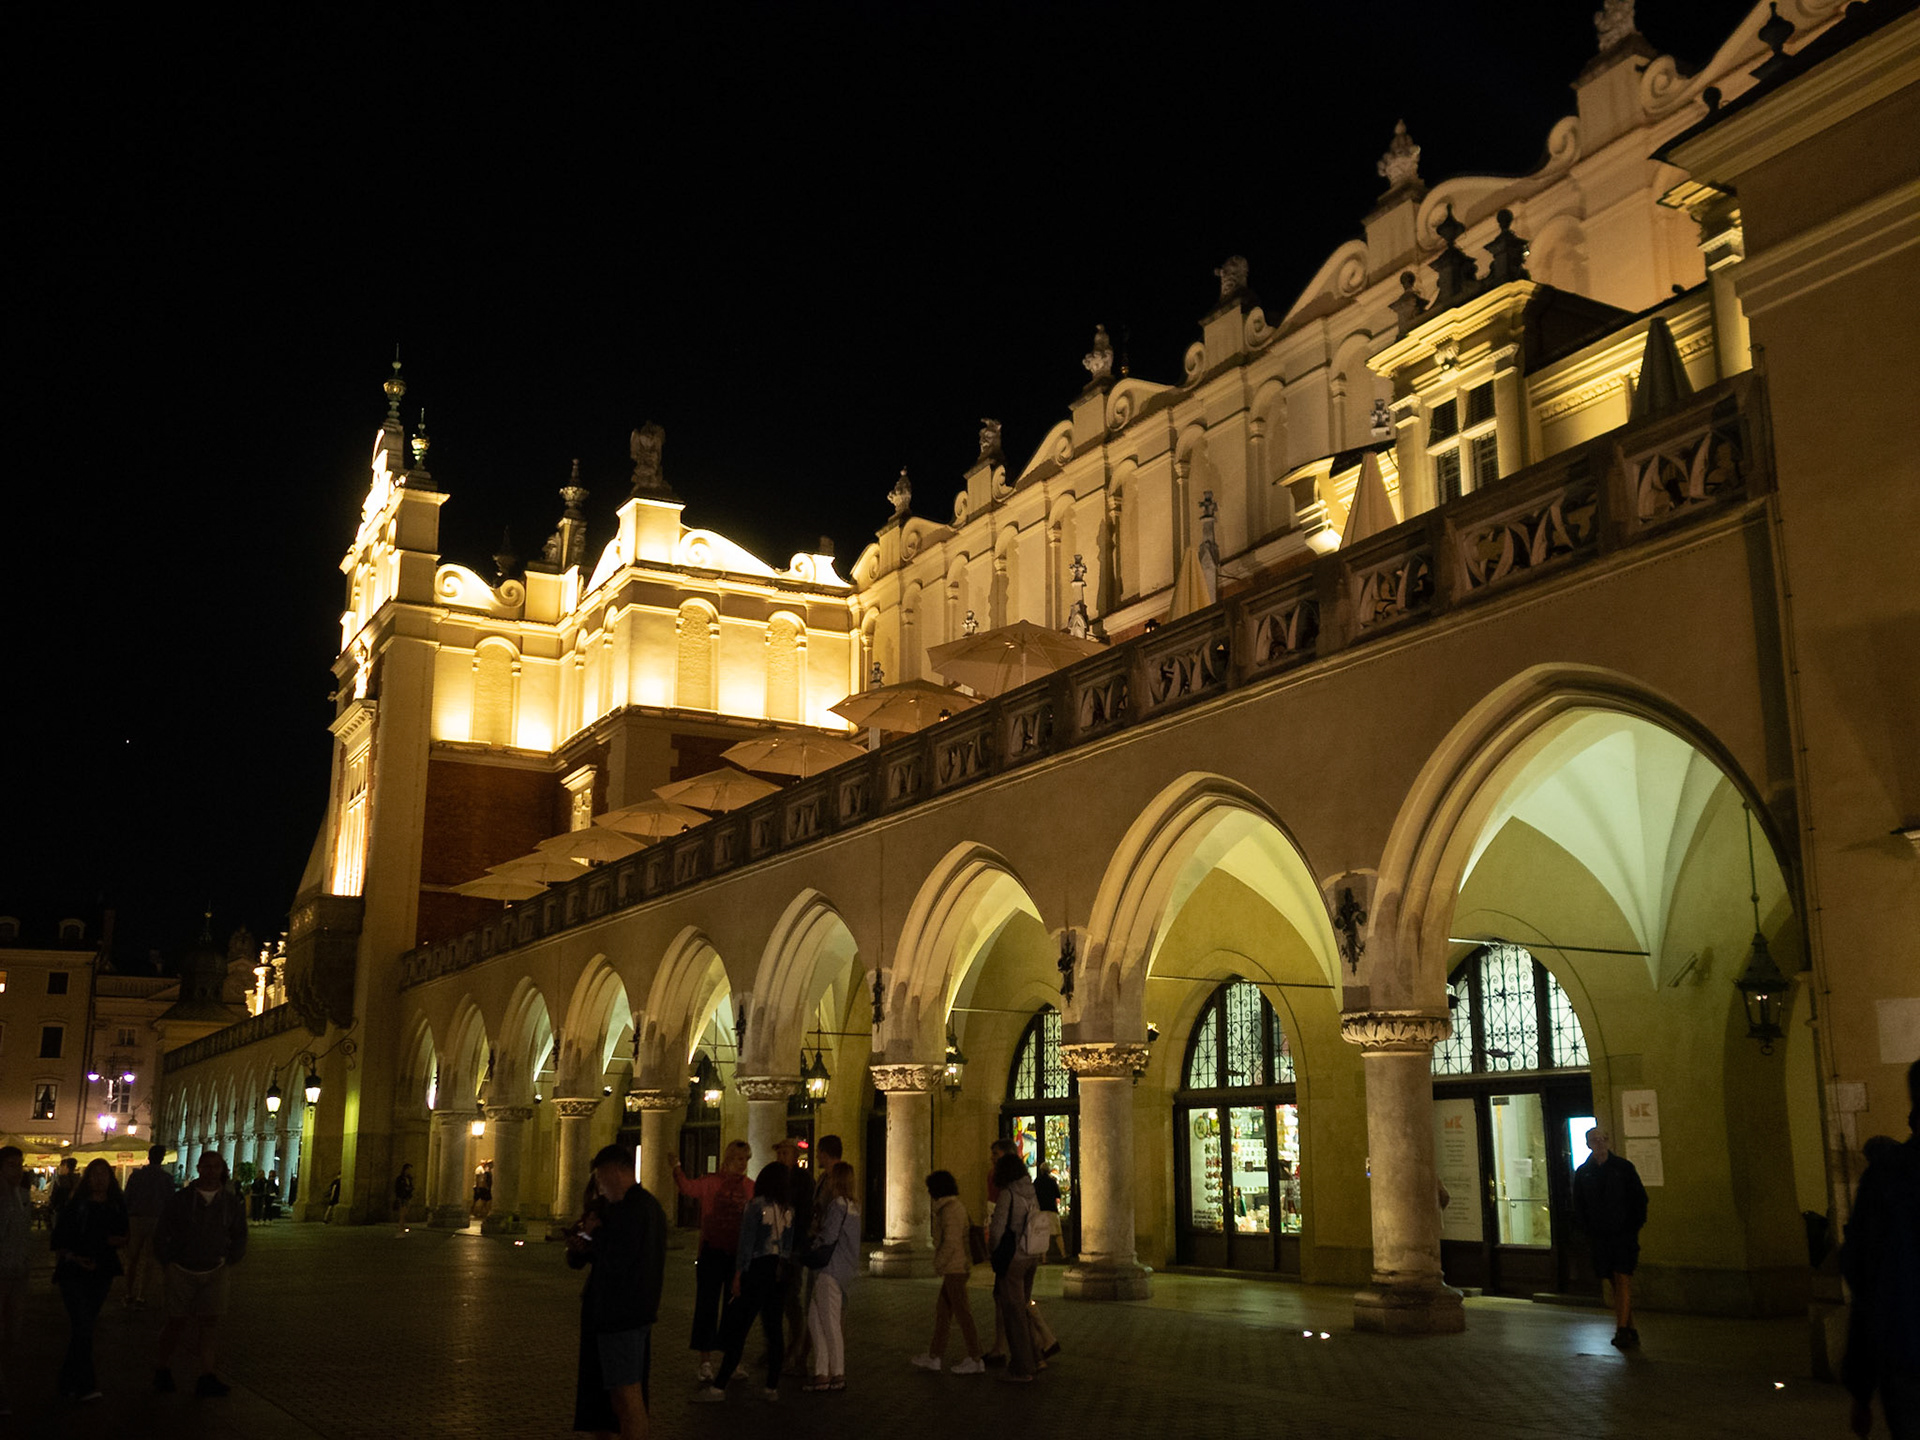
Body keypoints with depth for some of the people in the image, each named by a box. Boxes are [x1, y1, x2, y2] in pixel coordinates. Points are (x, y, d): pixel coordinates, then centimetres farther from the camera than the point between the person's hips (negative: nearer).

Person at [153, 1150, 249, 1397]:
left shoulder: (232, 1203, 3)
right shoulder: (179, 1199, -2)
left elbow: (239, 1236, 14)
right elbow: (161, 1234, 4)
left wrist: (229, 1261, 5)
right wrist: (169, 1262, 0)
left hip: (214, 1272, 1)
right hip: (182, 1272, -1)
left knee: (207, 1322, -2)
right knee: (176, 1322, 4)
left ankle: (206, 1377, -1)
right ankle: (162, 1370, 23)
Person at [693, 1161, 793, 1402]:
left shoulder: (755, 1206, -8)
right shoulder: (787, 1211, 7)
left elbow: (746, 1242, -9)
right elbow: (789, 1247, 9)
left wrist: (738, 1274, -6)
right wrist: (782, 1268, 16)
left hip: (758, 1270, -5)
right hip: (778, 1273, 5)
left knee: (738, 1328, -4)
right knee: (773, 1330, 9)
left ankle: (719, 1386, -3)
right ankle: (773, 1387, 9)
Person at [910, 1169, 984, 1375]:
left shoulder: (950, 1209, -17)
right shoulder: (958, 1205, 14)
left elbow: (951, 1242, -23)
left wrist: (939, 1264, -11)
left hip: (955, 1268, -10)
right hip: (957, 1268, 10)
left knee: (962, 1312, -4)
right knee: (942, 1310, 14)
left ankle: (975, 1359, 2)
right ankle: (934, 1356, 19)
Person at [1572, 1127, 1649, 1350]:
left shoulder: (1623, 1167, 0)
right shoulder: (1583, 1173, 6)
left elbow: (1640, 1198, 5)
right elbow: (1578, 1206, 12)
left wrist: (1634, 1227, -2)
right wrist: (1588, 1231, 3)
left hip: (1624, 1233, -3)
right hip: (1600, 1237, 3)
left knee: (1623, 1280, -12)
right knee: (1615, 1282, 7)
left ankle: (1622, 1330, -16)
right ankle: (1630, 1330, 16)